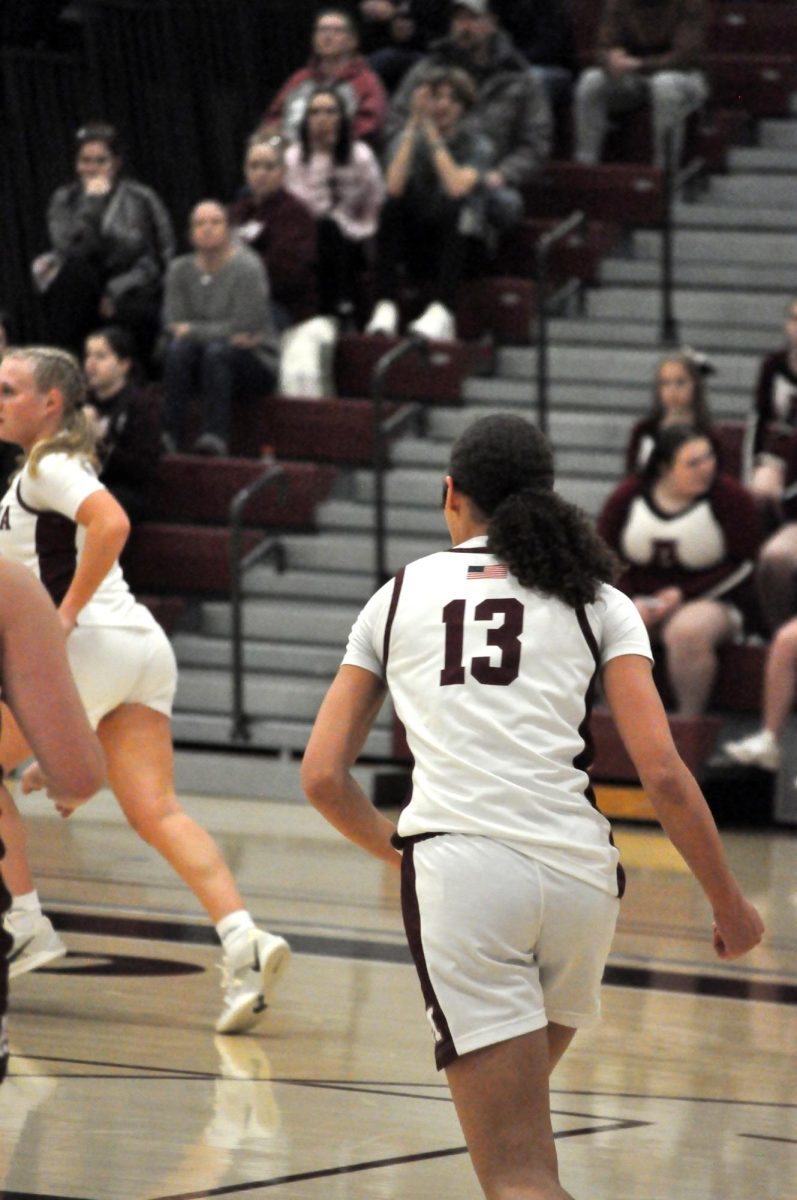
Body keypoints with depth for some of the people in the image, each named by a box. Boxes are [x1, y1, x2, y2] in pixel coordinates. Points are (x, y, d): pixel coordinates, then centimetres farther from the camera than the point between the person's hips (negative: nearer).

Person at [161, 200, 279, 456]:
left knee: (217, 351, -34)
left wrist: (192, 330, -11)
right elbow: (172, 325, -6)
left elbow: (243, 327, -17)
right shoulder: (180, 269, 2)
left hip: (255, 363, -4)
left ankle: (215, 435, -40)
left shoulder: (247, 268, -12)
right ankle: (172, 433, -32)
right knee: (177, 348, -27)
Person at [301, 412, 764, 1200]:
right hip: (577, 870, 2)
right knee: (517, 1088, 30)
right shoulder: (595, 599, 15)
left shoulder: (398, 595, 18)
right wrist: (728, 902, 15)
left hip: (458, 868, -2)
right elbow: (661, 772, 4)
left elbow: (322, 776, 16)